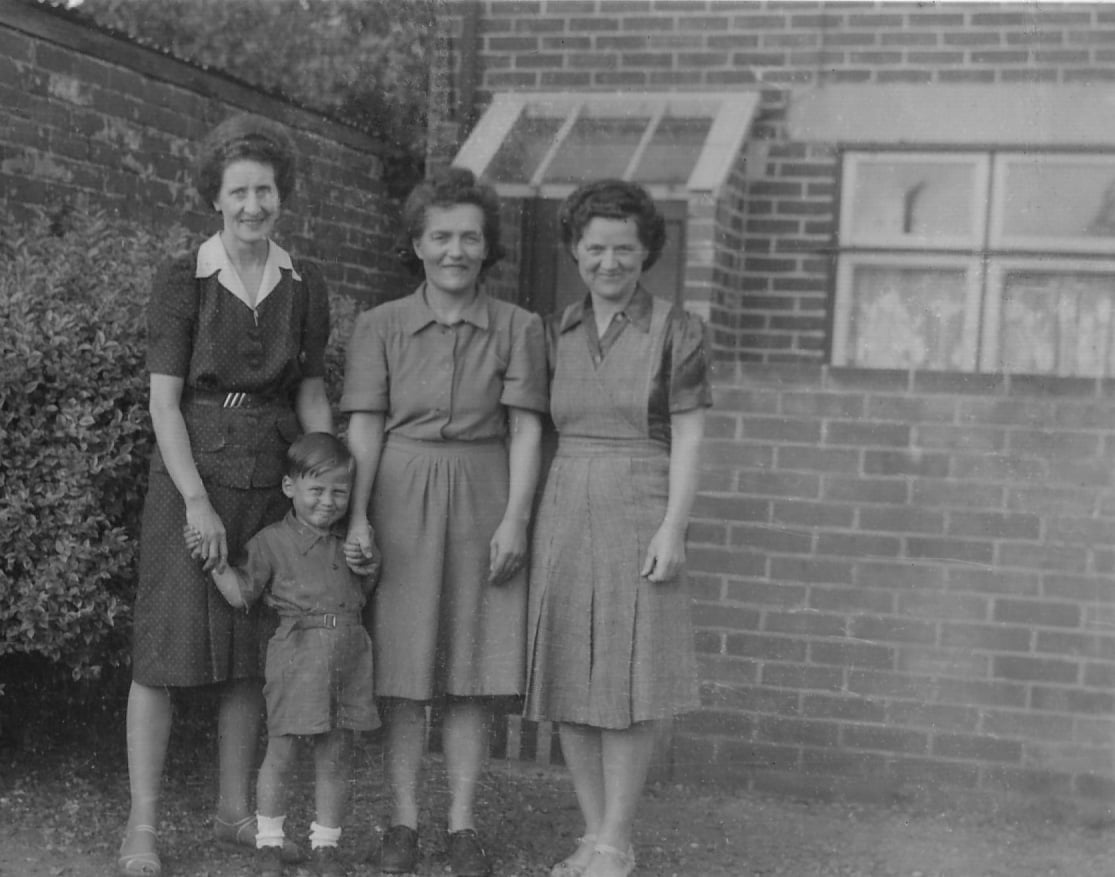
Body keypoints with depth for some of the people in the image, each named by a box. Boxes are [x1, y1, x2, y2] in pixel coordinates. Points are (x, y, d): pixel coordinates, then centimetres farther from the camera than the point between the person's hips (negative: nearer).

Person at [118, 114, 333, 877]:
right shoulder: (182, 280, -5)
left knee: (253, 652, 8)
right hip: (191, 472, -3)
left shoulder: (305, 285, 5)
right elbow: (164, 400, -8)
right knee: (167, 648, -3)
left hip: (274, 480, 4)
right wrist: (197, 502, -15)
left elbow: (313, 398, 8)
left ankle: (235, 811, 20)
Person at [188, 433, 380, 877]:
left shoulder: (349, 543, 14)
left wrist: (367, 573, 4)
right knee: (281, 752, 1)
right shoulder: (273, 541, 0)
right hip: (297, 655, -4)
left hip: (348, 655, 4)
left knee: (336, 756, 7)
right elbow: (241, 594, -1)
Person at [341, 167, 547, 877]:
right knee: (401, 670, 3)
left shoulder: (519, 328, 2)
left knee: (473, 671, 4)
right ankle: (404, 820, 13)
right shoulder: (380, 326, 3)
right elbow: (365, 427, 0)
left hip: (481, 504, 0)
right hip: (401, 501, 0)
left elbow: (526, 431, -1)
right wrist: (357, 516, -9)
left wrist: (515, 518, -9)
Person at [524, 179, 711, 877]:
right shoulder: (559, 332, 10)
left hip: (639, 513, -5)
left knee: (628, 682, -3)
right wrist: (530, 523, 6)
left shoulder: (675, 330, -3)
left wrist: (673, 529, -14)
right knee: (569, 681, 6)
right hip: (565, 513, 5)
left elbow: (687, 439, -6)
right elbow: (555, 430, 12)